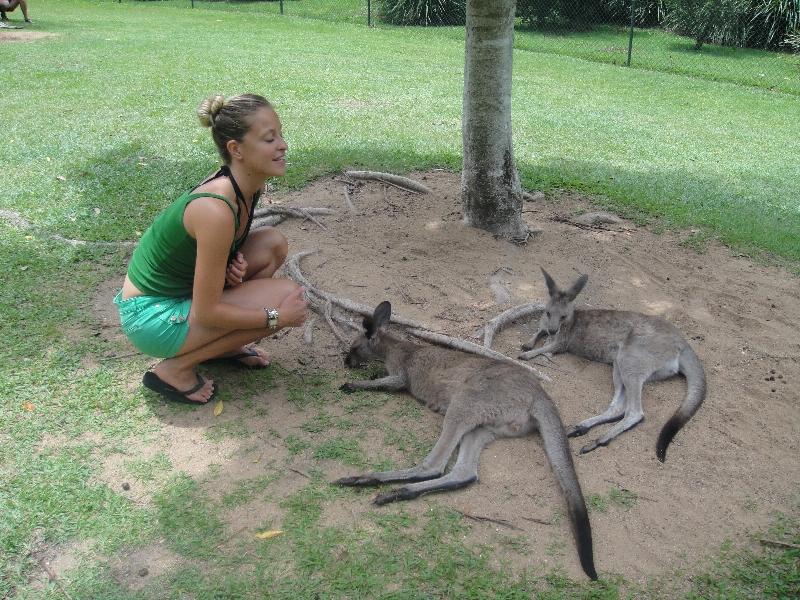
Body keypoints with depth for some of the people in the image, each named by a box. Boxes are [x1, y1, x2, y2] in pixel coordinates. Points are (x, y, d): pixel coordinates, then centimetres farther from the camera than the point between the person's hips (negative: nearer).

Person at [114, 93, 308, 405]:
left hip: (181, 291, 8)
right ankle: (176, 368, -5)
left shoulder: (249, 185, -5)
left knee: (272, 243, 0)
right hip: (151, 318, -8)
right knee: (288, 295, -15)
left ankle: (222, 344, 11)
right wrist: (278, 317, -17)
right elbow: (206, 312, -26)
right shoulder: (216, 209, -31)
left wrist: (235, 261, -8)